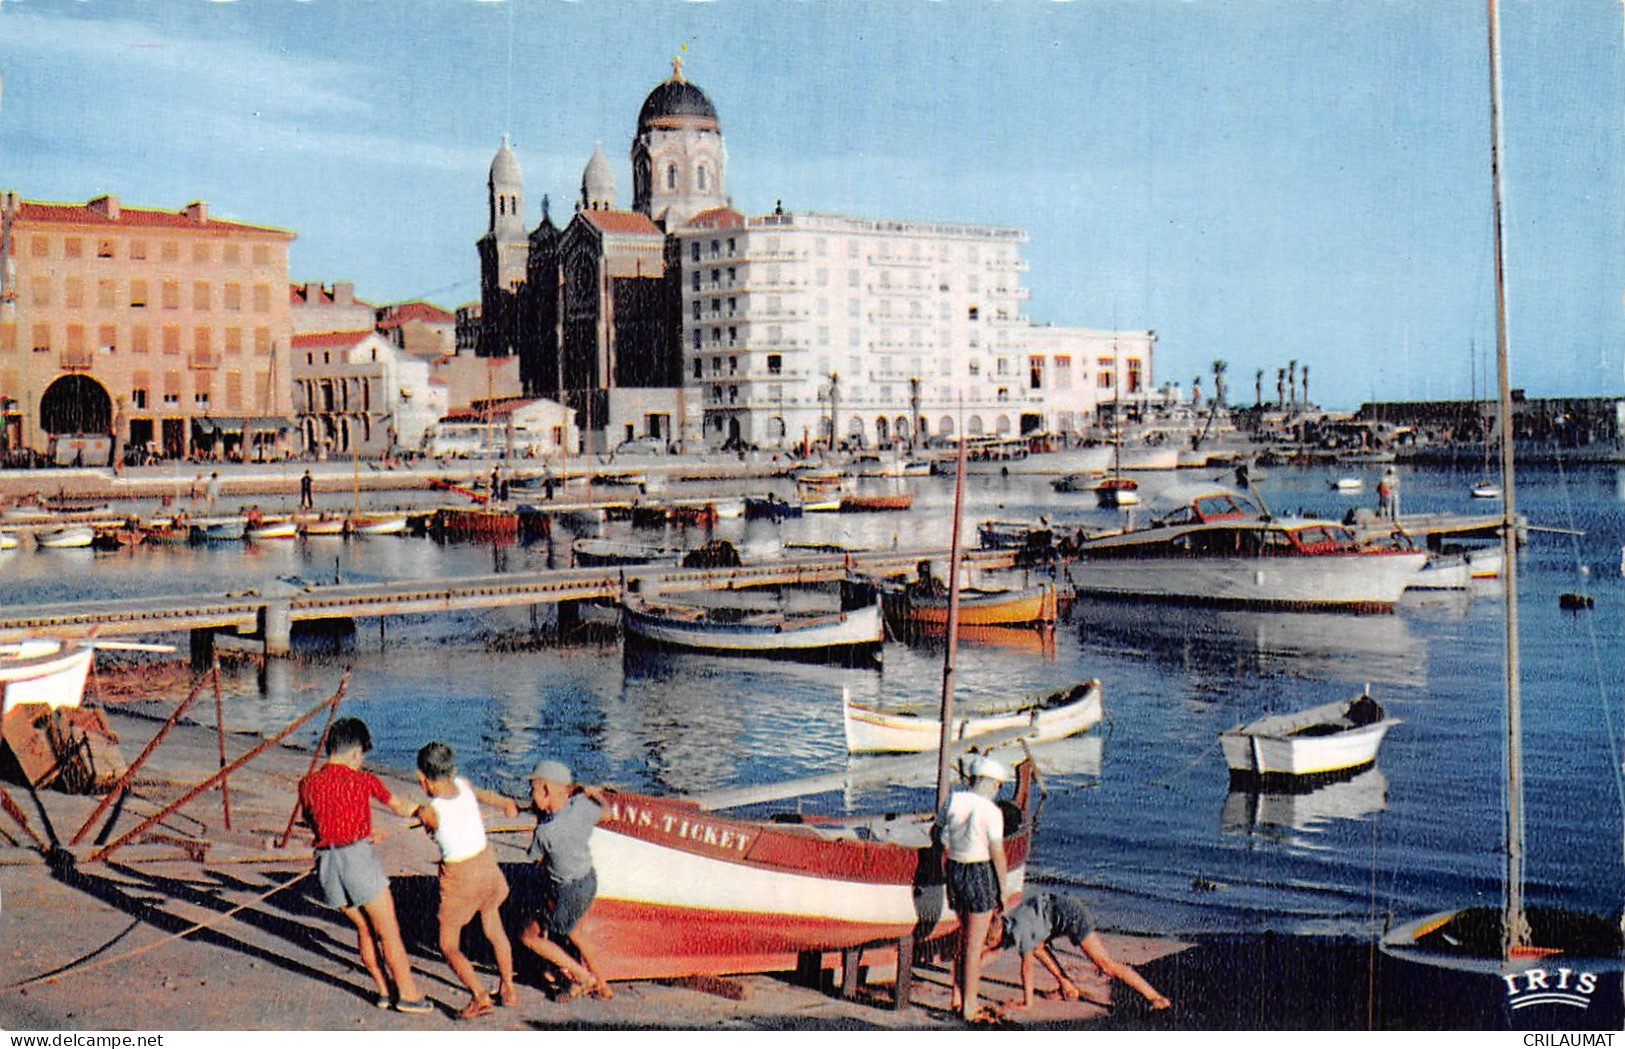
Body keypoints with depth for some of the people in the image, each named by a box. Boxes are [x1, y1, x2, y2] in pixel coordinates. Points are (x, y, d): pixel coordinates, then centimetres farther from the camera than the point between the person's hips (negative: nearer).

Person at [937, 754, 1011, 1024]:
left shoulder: (953, 800, 1)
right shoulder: (990, 811, -16)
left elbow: (939, 833, 11)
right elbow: (998, 855, -13)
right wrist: (1003, 891, -2)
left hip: (954, 870, 6)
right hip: (980, 874, -6)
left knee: (964, 937, 22)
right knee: (975, 945, 2)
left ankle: (958, 997, 27)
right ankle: (970, 1009, 9)